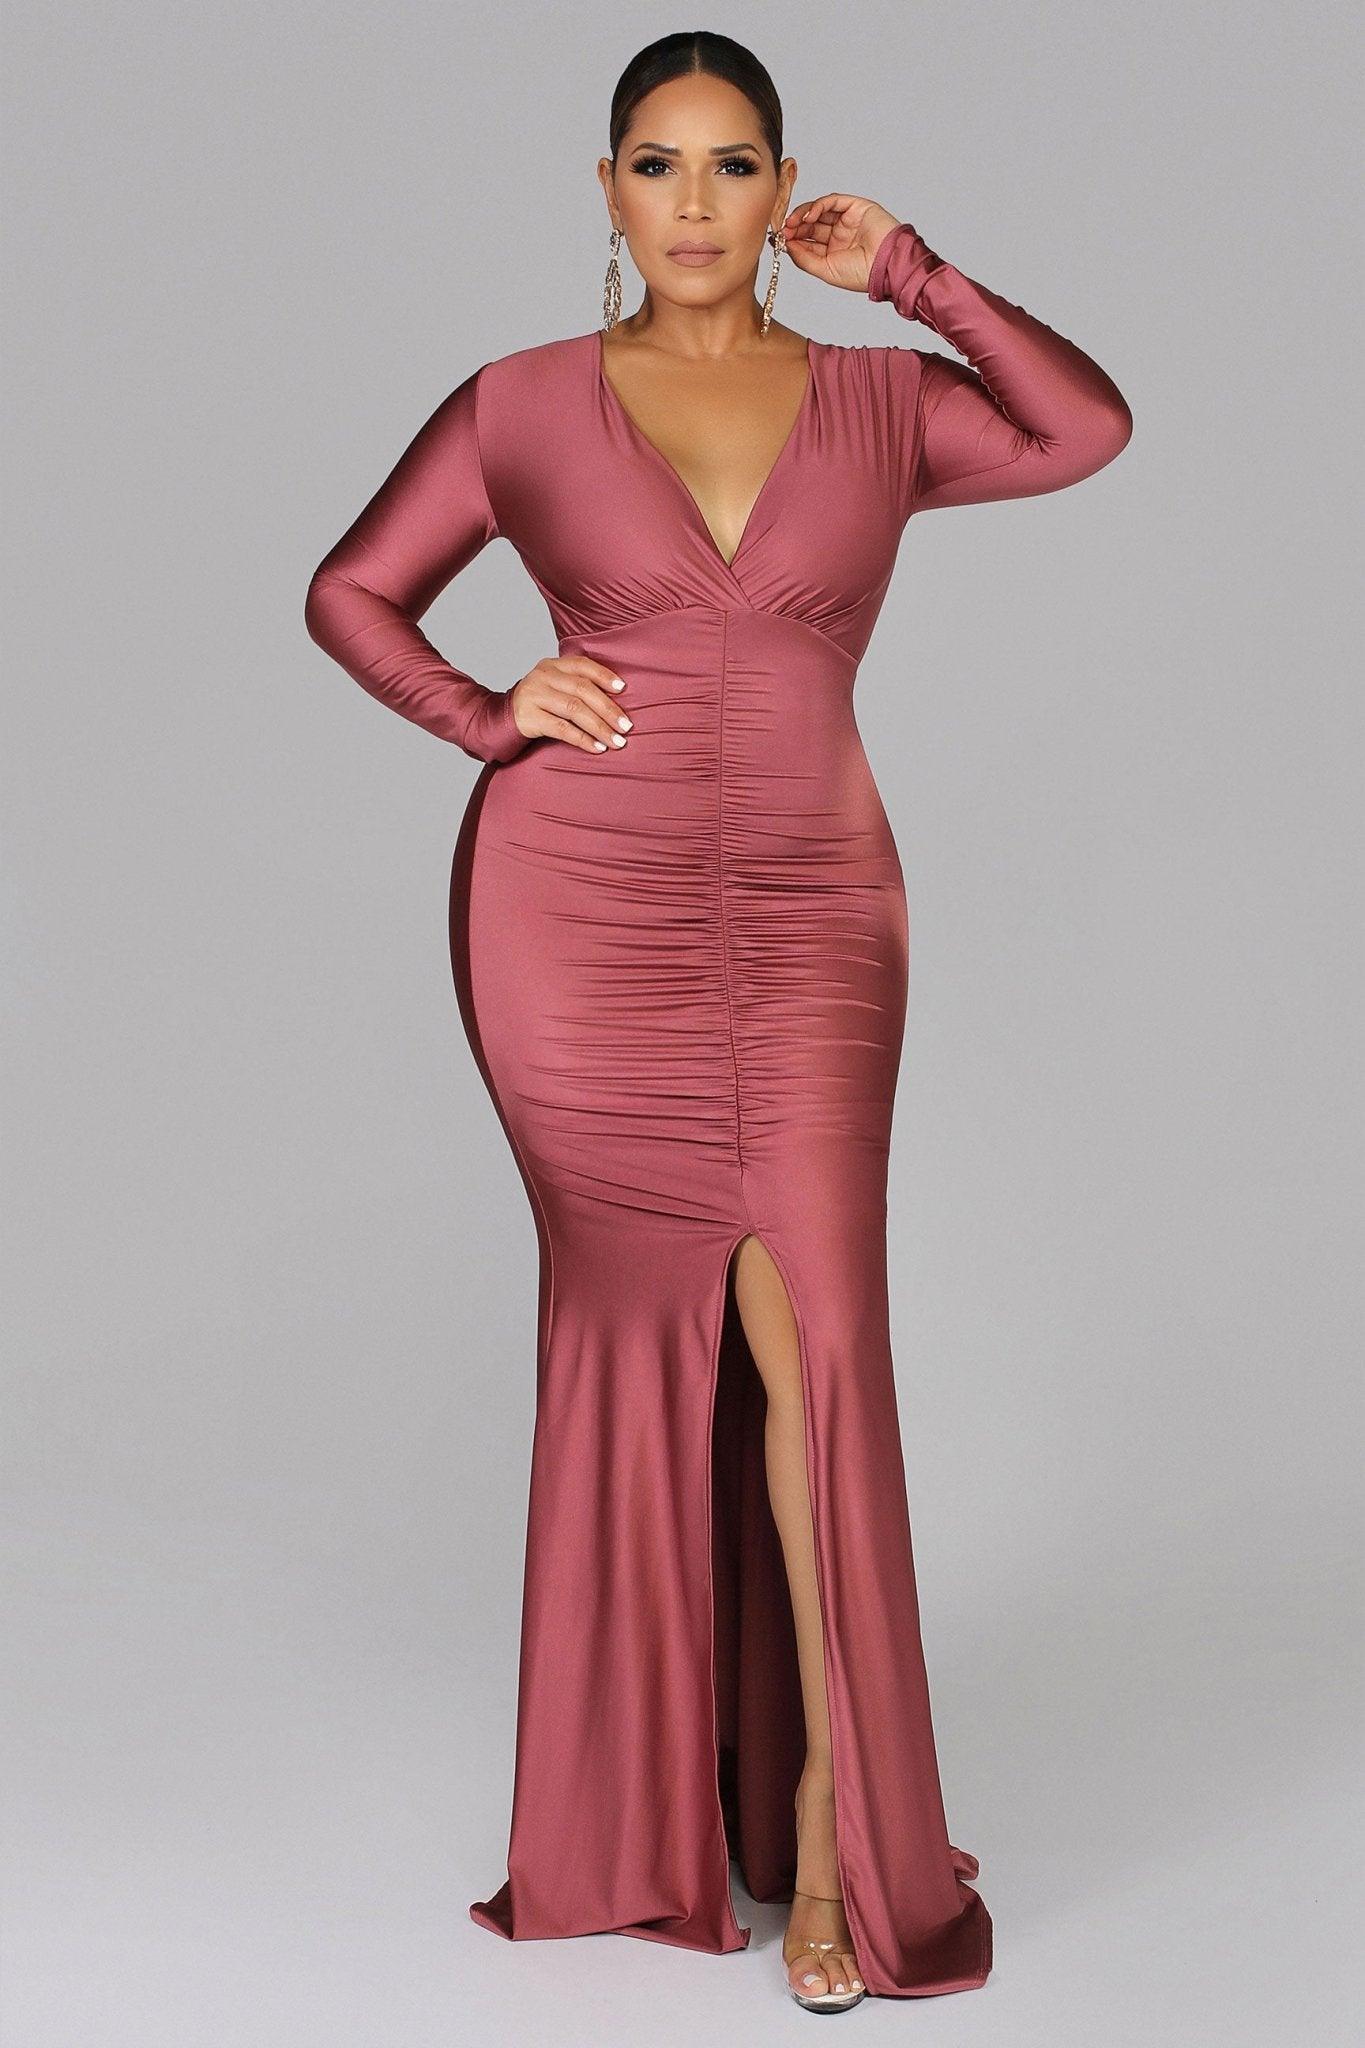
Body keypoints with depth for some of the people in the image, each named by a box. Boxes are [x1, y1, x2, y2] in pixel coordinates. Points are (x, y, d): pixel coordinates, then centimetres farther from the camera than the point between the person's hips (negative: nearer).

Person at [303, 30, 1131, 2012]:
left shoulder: (879, 401, 8)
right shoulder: (524, 404, 5)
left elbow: (1092, 429, -7)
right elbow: (351, 590, 12)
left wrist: (909, 274, -2)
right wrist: (487, 718, -3)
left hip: (807, 924, 1)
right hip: (580, 916, -1)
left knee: (821, 1339, -8)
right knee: (640, 1326, 3)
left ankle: (825, 1814, 3)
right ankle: (653, 1792, 19)